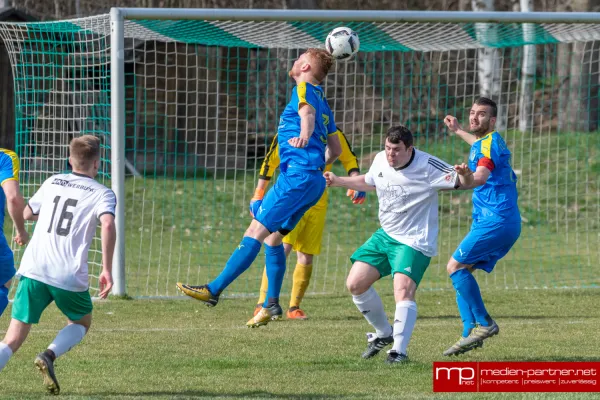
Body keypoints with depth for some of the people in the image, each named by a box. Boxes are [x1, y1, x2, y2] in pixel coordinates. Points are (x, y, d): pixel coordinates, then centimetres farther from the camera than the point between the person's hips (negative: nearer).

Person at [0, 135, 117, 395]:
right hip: (69, 276, -3)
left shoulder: (52, 183, 16)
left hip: (33, 270, 3)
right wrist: (107, 269, -15)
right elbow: (108, 224, -16)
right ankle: (49, 356, -3)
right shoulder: (102, 194, 3)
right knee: (81, 323, 25)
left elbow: (27, 214, 29)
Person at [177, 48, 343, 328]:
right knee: (272, 236, 14)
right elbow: (335, 149, 28)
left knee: (256, 231, -12)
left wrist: (305, 135, -49)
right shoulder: (322, 102, 24)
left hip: (297, 176, -9)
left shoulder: (304, 89, -3)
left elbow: (307, 111, -28)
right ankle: (271, 304, 11)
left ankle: (214, 290, -17)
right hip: (314, 181, 9)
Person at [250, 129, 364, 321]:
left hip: (317, 204, 4)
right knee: (281, 248, -19)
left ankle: (294, 308, 15)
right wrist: (258, 195, 3)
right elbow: (270, 162, 2)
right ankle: (263, 303, -18)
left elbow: (349, 159, 17)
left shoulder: (335, 135, 1)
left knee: (306, 258, 3)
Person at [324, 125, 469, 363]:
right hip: (385, 235, 7)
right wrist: (338, 181, 24)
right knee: (355, 284, 3)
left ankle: (399, 350, -20)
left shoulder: (427, 166, -19)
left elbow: (460, 182, -19)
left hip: (414, 241, -7)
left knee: (403, 290, -26)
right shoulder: (380, 160, 0)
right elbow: (369, 182, 23)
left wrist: (465, 176, -42)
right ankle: (383, 333, 24)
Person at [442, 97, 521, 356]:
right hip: (506, 224, 10)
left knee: (456, 266, -11)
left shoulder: (490, 142, -11)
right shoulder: (489, 142, 20)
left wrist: (467, 179, -52)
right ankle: (470, 333, 2)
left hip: (495, 221, -10)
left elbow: (482, 177, -32)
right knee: (462, 270, 7)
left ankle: (483, 323, -12)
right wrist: (457, 131, 60)